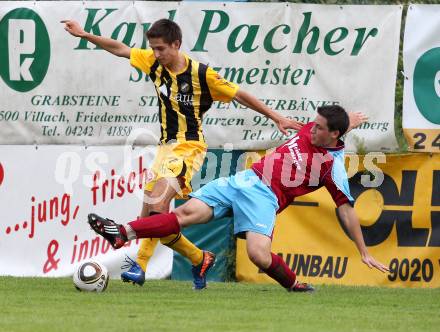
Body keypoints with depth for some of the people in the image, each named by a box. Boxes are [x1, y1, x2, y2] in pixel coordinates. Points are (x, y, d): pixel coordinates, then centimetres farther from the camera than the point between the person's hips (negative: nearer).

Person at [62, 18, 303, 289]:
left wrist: (277, 118, -3)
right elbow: (119, 49, 15)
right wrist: (85, 35, 9)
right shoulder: (155, 62, 2)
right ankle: (200, 259, 18)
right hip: (166, 146, 7)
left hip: (189, 147, -7)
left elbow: (239, 95, -5)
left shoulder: (201, 74, -13)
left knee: (158, 201, -29)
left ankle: (141, 265, -32)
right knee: (149, 219, 3)